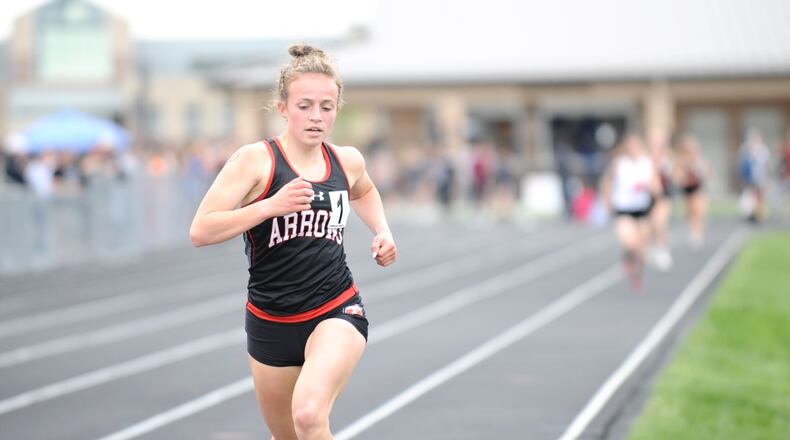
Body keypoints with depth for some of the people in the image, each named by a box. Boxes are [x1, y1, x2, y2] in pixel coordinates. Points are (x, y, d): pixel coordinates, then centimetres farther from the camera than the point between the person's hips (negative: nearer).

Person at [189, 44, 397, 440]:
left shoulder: (347, 161, 3)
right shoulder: (255, 160, -11)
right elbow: (200, 231, -18)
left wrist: (383, 232, 11)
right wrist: (272, 205, -27)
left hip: (337, 311, 0)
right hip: (271, 321, 0)